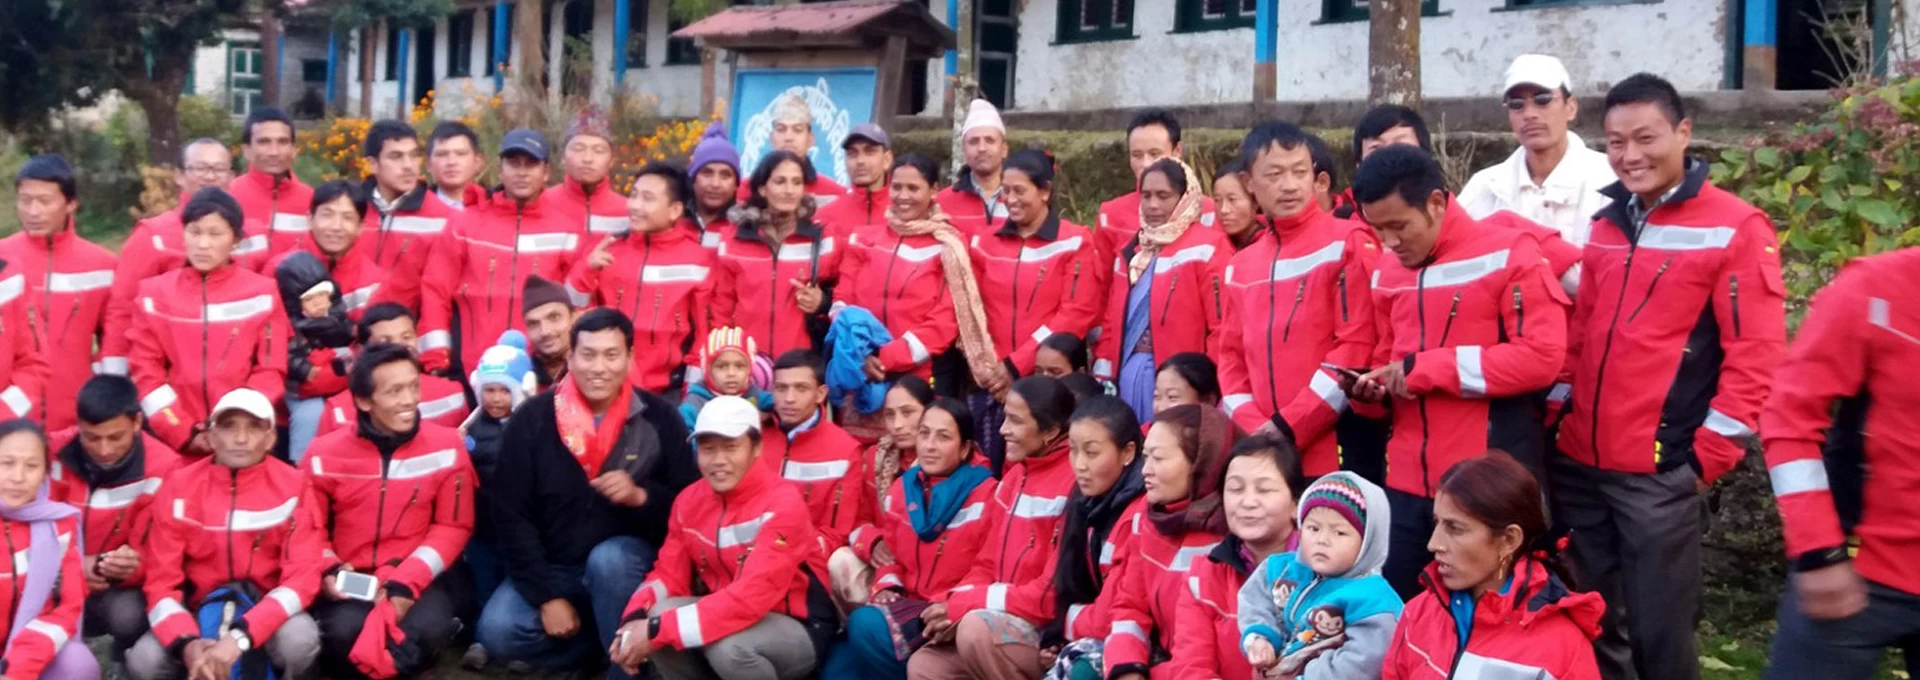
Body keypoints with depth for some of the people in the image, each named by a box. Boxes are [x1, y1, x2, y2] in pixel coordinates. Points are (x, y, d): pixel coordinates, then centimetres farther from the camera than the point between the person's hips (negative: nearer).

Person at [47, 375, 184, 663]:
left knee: (129, 615, -36)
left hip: (120, 588, -2)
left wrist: (129, 566, -36)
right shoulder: (54, 454, -10)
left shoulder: (161, 469, -17)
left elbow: (154, 554, -12)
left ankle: (130, 667, -1)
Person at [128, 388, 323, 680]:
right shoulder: (179, 487, -7)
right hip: (201, 612, 2)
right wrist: (186, 643, -27)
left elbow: (302, 576, -17)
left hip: (267, 612, -2)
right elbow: (161, 581, -7)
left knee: (300, 641, -33)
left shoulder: (293, 486, -12)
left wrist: (241, 637, -30)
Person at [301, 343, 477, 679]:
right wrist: (328, 570, -14)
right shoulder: (325, 454, -2)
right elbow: (308, 528, 7)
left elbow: (453, 527, -2)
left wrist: (407, 581, -14)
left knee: (426, 630, -31)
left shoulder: (447, 447, -4)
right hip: (350, 580, 0)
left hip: (421, 577, 0)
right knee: (343, 631, -31)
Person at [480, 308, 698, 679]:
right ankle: (608, 639, 1)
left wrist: (641, 496, -23)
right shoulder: (532, 419, -6)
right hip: (553, 567, 2)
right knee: (497, 632, -22)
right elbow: (510, 515, -5)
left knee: (608, 560, -36)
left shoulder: (659, 419, -6)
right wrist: (547, 596, -11)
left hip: (629, 559, -2)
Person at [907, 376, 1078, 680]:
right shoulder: (1014, 478, 12)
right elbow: (988, 566, 16)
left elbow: (1054, 592, -20)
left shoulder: (1075, 483, -16)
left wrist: (963, 606, -16)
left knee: (977, 629, -32)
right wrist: (955, 606, -6)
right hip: (1004, 621, 9)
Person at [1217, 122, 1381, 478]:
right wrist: (1253, 427, -3)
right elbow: (1232, 357, 15)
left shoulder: (1349, 243, -3)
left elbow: (1357, 346, -11)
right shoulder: (1240, 267, 15)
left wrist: (1288, 427, -12)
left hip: (1336, 451, -5)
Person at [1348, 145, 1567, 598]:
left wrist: (1427, 368, -16)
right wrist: (1373, 387, -1)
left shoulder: (1508, 254, -8)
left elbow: (1542, 355, -16)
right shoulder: (1387, 276, 12)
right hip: (1409, 481, 6)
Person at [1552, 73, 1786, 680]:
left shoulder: (1735, 228, -7)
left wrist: (1708, 455, -12)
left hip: (1659, 471, -6)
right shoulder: (1606, 226, 12)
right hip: (1580, 462, 6)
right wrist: (1558, 417, 10)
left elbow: (1756, 356, -10)